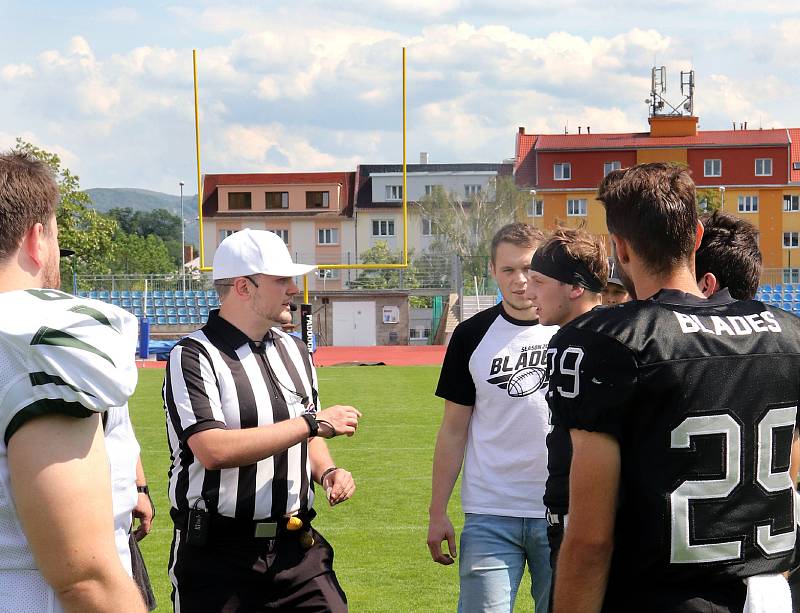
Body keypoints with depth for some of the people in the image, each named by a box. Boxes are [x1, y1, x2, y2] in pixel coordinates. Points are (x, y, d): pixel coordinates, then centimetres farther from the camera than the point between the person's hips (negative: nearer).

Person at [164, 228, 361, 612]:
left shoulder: (294, 351, 15)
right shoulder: (194, 357, -10)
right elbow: (213, 450, -23)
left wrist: (327, 472, 2)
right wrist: (313, 422, -16)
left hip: (296, 550, 6)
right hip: (218, 557, -5)